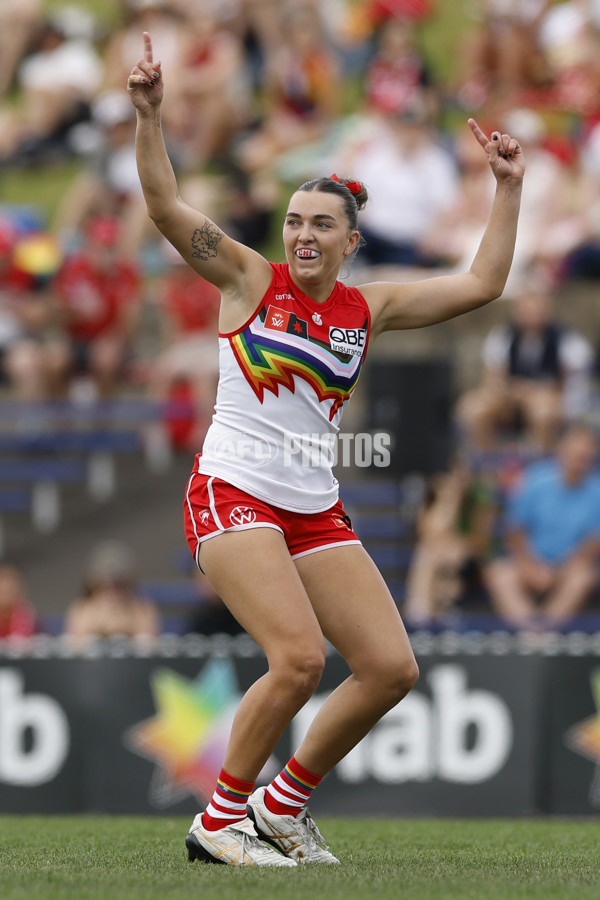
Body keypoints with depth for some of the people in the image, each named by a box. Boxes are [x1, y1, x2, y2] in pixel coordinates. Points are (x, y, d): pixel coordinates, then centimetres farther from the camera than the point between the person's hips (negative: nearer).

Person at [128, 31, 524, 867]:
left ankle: (283, 805, 12)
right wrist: (149, 115, -21)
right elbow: (167, 209, -10)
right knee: (299, 656, -23)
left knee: (391, 666, -4)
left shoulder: (369, 307, 10)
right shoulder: (250, 279, 0)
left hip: (317, 511, 6)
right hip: (233, 492, -6)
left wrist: (508, 187, 9)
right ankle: (220, 820, -8)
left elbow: (480, 284, 12)